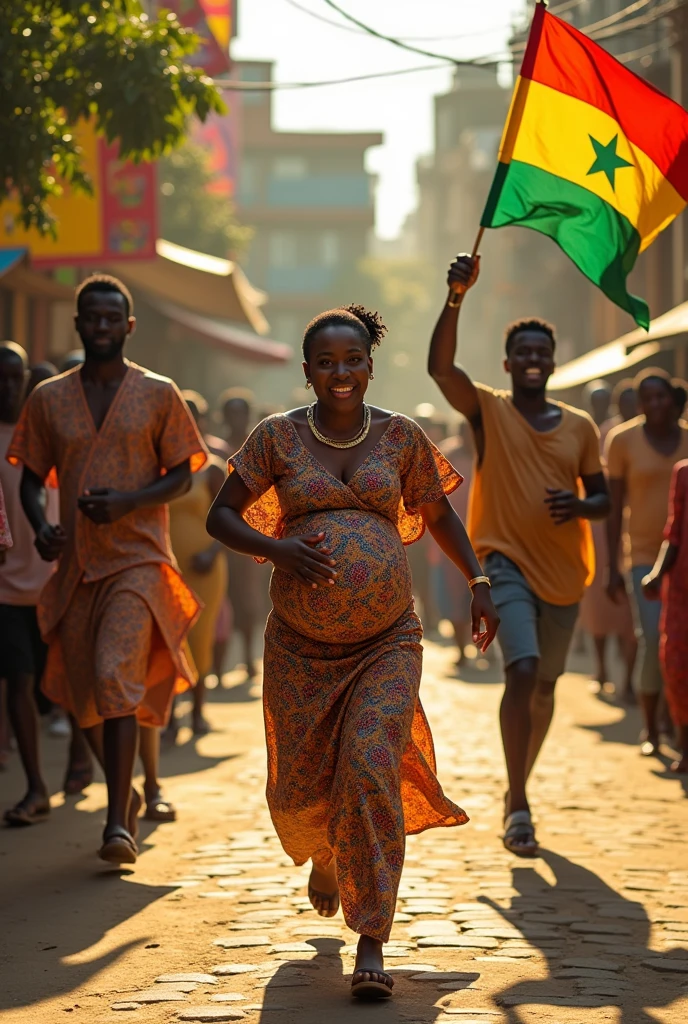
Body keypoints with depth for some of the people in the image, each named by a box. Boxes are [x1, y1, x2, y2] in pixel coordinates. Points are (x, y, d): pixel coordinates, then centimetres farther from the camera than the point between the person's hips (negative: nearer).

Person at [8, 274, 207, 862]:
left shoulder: (159, 394, 3)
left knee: (116, 675, -23)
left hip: (139, 560, -4)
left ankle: (118, 823, -24)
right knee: (84, 696, 10)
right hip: (75, 566, 4)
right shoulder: (49, 399, 9)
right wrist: (41, 526, -8)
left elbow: (182, 476, 4)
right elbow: (32, 478, 13)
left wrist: (127, 502, -14)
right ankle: (126, 795, 35)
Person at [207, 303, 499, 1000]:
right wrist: (277, 549, -15)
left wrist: (479, 582, 14)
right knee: (300, 790, 7)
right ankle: (325, 851, 47)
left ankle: (371, 944, -17)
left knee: (370, 764, -21)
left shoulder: (400, 437, 4)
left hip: (386, 641, -1)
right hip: (300, 646, 1)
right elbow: (221, 517, 3)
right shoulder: (278, 436, 1)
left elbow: (438, 512, 20)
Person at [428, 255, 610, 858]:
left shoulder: (580, 427, 6)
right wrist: (457, 297, -31)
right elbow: (440, 365, -19)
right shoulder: (487, 411, -2)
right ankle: (518, 805, -17)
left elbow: (603, 499, 11)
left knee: (545, 687, 13)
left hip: (564, 572, 4)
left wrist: (581, 505, -13)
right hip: (506, 563, -4)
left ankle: (517, 792, 33)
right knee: (522, 672, -22)